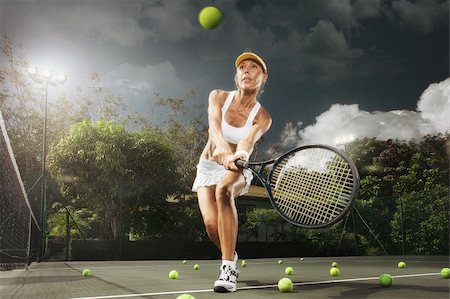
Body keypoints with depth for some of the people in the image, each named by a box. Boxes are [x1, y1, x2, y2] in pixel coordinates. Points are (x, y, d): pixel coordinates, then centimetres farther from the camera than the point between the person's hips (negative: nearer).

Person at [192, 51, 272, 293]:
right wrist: (225, 153, -48)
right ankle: (231, 257, 17)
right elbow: (214, 128, -27)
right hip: (208, 167, 2)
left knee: (223, 190, -38)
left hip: (236, 171, -1)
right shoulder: (218, 97, -7)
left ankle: (228, 268, -34)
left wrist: (240, 155, -55)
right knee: (211, 223, -19)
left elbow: (248, 140, -30)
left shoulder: (262, 117, -10)